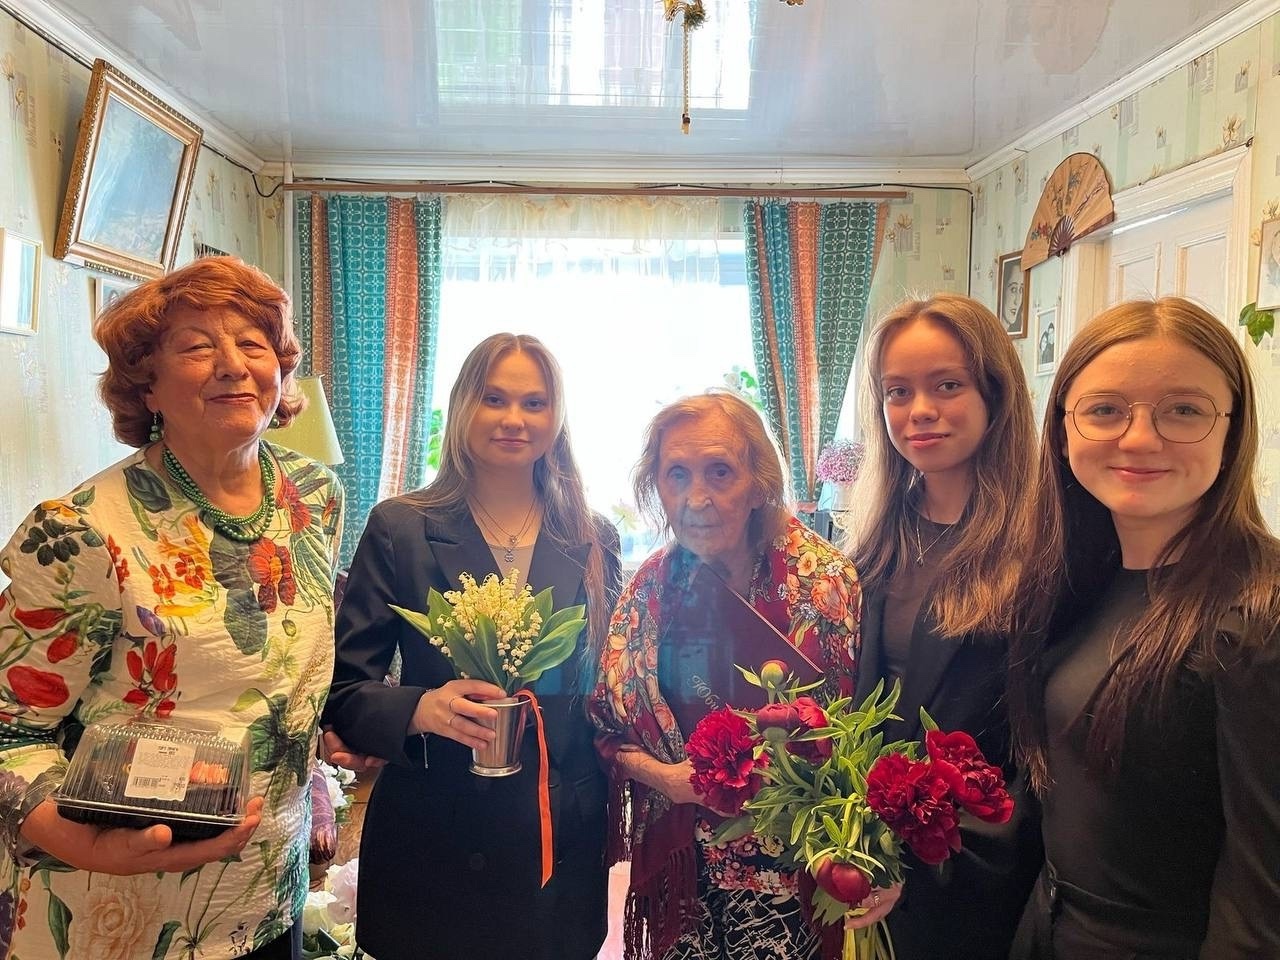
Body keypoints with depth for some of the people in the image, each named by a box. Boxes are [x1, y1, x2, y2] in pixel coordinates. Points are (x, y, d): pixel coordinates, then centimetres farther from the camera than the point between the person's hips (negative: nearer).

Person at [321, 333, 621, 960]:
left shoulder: (593, 543, 2)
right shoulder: (400, 528, -6)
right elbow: (344, 690, -7)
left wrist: (607, 823, 9)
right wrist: (422, 709, -26)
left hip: (560, 844, 3)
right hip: (431, 842, -2)